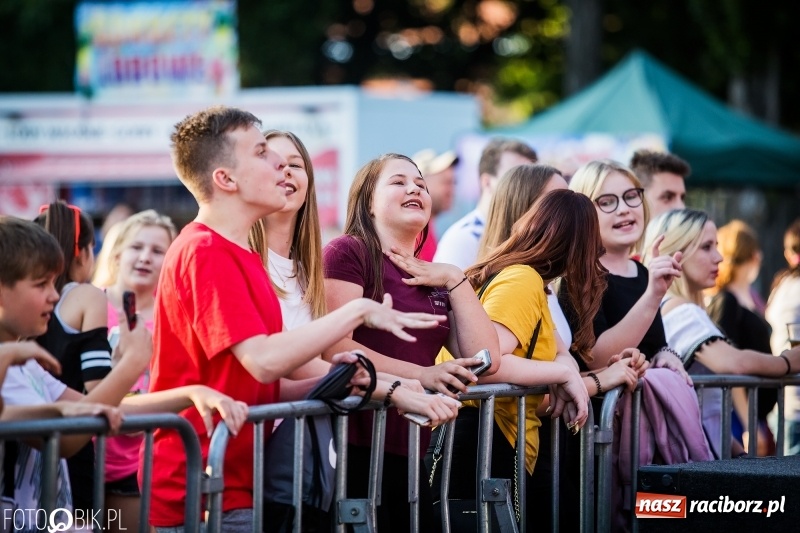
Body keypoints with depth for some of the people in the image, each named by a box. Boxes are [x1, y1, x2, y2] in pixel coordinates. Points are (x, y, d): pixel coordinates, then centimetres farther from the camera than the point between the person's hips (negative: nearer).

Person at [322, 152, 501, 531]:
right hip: (358, 448, -7)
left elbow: (486, 359, 7)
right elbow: (336, 347, -16)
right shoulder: (348, 252, -3)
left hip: (414, 452, 7)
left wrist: (455, 280, 2)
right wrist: (421, 375, -20)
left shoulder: (435, 279, 20)